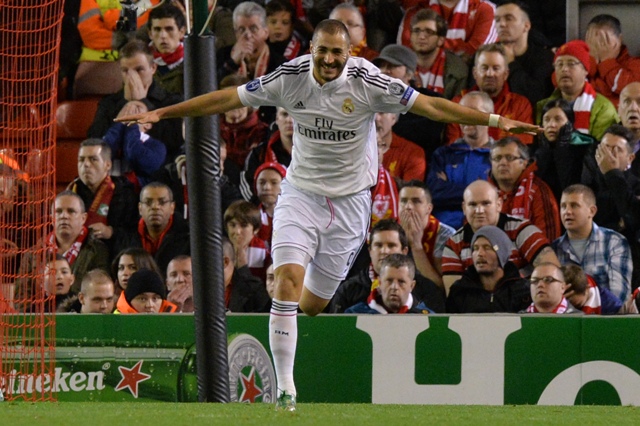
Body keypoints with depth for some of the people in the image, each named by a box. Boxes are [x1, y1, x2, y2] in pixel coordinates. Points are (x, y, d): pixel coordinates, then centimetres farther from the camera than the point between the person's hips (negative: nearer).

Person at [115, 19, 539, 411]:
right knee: (288, 279, -20)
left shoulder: (368, 82, -13)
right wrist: (161, 113, -3)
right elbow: (229, 98, -2)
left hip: (350, 200, 0)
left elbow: (429, 105, -12)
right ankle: (285, 387, -17)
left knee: (313, 304, 1)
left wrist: (494, 120, -19)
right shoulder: (291, 77, -9)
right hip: (301, 193, 0)